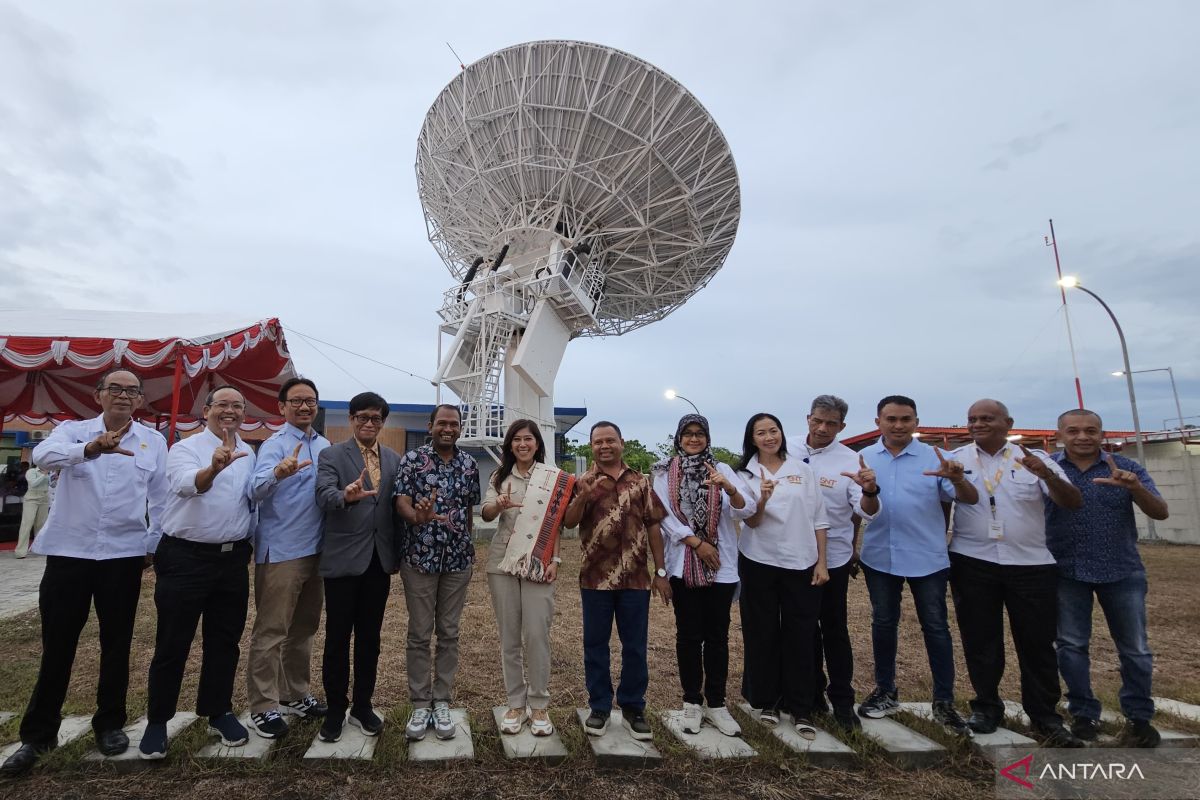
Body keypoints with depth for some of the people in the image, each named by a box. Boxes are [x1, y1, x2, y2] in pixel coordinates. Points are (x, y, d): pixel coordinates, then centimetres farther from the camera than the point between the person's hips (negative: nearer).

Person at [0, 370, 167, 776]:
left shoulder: (153, 441, 5)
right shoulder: (72, 430, 2)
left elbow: (159, 499, 7)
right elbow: (44, 455, -21)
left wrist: (155, 546, 5)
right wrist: (91, 448, -41)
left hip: (124, 555, 1)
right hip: (69, 552, -1)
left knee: (116, 644, 10)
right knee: (57, 645, 8)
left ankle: (110, 724, 26)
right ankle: (37, 734, 25)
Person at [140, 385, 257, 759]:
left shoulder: (249, 455, 8)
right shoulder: (185, 448, -9)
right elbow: (187, 484, -31)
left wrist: (249, 544, 8)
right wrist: (213, 468, -51)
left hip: (232, 559, 5)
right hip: (185, 557, -4)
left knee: (224, 642, 13)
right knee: (173, 644, 6)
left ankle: (218, 712, 29)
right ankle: (157, 721, 25)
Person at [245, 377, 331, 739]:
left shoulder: (324, 445, 9)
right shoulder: (275, 444, -10)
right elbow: (258, 489, -26)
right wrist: (279, 472, -46)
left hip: (315, 549, 7)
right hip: (280, 552, -7)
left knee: (304, 627, 17)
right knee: (270, 631, 3)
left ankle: (295, 695, 32)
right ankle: (262, 707, 17)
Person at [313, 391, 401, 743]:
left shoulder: (394, 459, 8)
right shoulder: (331, 455, -4)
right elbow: (324, 497, -20)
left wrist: (397, 552, 6)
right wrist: (346, 496, -42)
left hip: (379, 560, 4)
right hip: (343, 559, -3)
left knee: (370, 637, 13)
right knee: (337, 638, 8)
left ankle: (362, 706, 29)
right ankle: (335, 709, 25)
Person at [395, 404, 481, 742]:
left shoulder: (469, 465, 5)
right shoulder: (411, 459, -5)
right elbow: (401, 502, -12)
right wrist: (417, 517, -34)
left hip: (458, 559, 3)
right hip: (419, 557, -2)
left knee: (449, 633, 11)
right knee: (419, 634, 7)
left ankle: (442, 702, 23)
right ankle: (420, 705, 21)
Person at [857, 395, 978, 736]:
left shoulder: (934, 457, -6)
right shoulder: (864, 458, -1)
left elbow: (970, 499, -14)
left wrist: (957, 479, -33)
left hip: (927, 558, -2)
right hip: (879, 558, 2)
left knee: (935, 628, 8)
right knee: (883, 624, 14)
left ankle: (944, 703, 24)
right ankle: (886, 692, 30)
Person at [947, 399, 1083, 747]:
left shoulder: (1034, 458, 2)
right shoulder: (955, 459, 1)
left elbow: (1073, 502, -7)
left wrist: (1047, 475, -25)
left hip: (1032, 565, 0)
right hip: (972, 564, 0)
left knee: (1037, 642, 9)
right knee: (980, 640, 10)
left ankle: (1045, 718, 24)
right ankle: (986, 706, 26)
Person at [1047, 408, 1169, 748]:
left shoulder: (1127, 468, -1)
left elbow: (1160, 513, -7)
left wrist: (1135, 487, -26)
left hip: (1122, 571, 1)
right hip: (1066, 573, -1)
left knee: (1135, 649, 10)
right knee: (1071, 645, 8)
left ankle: (1139, 717, 28)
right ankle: (1083, 714, 23)